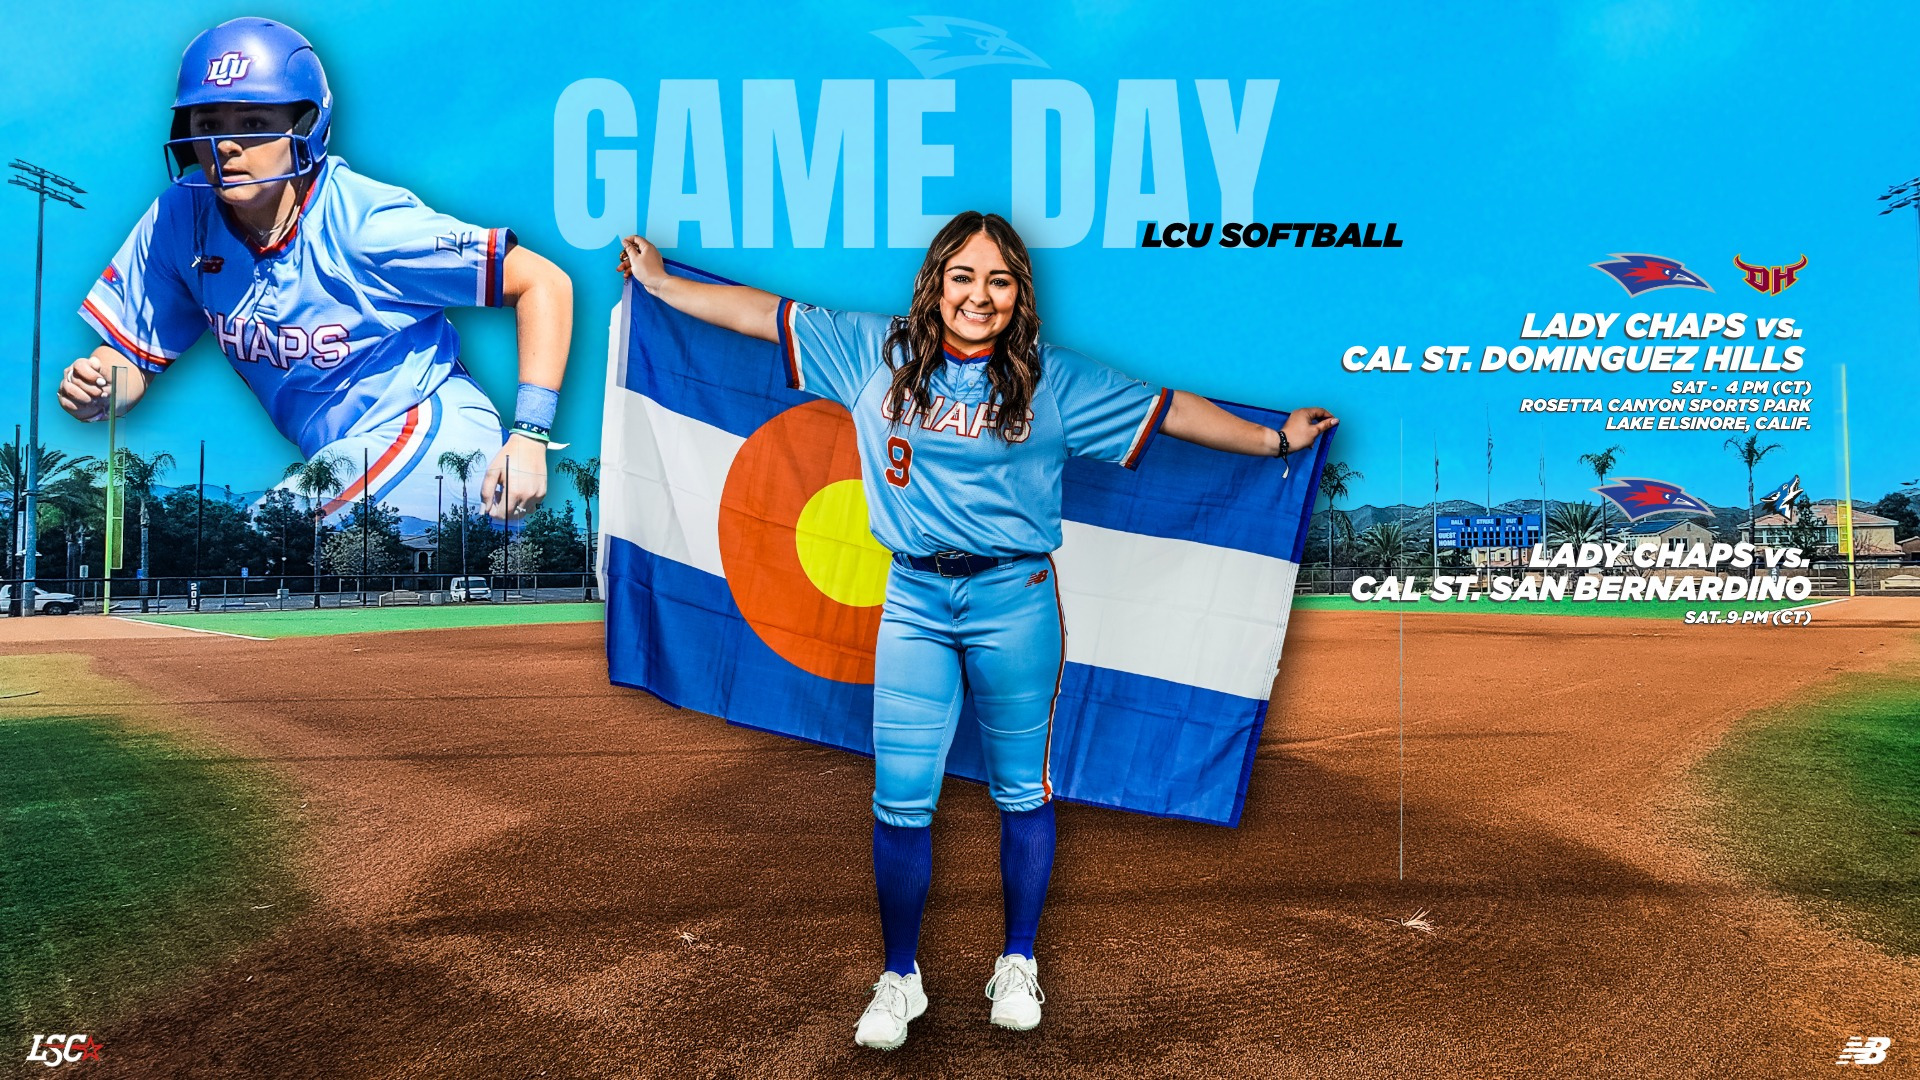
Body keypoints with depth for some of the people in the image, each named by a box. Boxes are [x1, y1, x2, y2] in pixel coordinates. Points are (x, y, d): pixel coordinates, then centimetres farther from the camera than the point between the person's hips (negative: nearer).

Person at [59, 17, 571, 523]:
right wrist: (95, 392, -16)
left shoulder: (363, 221, -18)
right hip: (341, 461, 7)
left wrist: (528, 432, -25)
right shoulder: (180, 219, -2)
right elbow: (132, 360, 9)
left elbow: (545, 284, -17)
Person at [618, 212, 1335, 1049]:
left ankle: (1018, 964, 29)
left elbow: (1168, 411, 5)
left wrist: (1275, 439, 7)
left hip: (1016, 600, 0)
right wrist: (660, 283, 14)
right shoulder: (875, 352, 5)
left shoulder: (1055, 381, 2)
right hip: (913, 599, 1)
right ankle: (900, 979, 21)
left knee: (1022, 790, 10)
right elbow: (767, 314, 10)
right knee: (901, 800, 2)